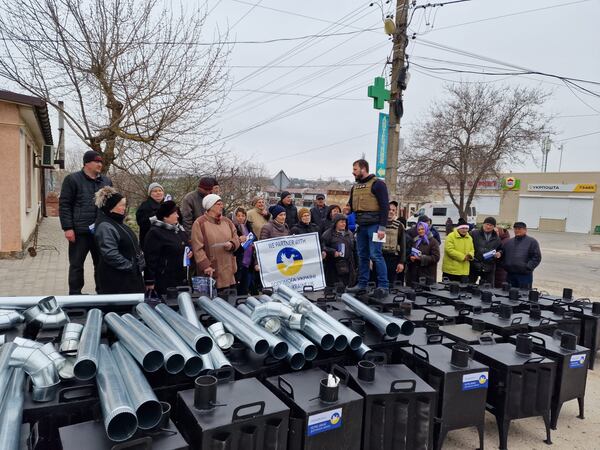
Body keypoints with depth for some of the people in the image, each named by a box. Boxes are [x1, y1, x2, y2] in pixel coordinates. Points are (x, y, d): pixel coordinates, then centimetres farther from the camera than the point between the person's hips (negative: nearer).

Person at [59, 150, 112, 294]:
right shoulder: (72, 179, -1)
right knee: (76, 265, 5)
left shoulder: (106, 181, 14)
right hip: (80, 231, -4)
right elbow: (64, 205, -5)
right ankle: (75, 295, 14)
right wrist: (67, 228, -11)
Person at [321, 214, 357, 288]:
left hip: (348, 266, 5)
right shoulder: (328, 234, -1)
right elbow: (322, 246, -9)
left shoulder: (349, 234, 18)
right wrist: (333, 252, -21)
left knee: (349, 285, 0)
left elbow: (354, 249, 22)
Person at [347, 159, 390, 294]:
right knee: (362, 256, 9)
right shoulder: (355, 187, 17)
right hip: (360, 226, 7)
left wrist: (382, 227, -16)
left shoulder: (377, 184, -4)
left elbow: (384, 206, -10)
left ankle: (384, 285, -3)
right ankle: (362, 284, 16)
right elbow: (351, 206, 25)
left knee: (375, 255, -9)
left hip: (374, 226, -7)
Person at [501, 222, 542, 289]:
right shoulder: (508, 242, 16)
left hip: (525, 275, -5)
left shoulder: (532, 242, 1)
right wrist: (505, 265, 6)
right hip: (510, 274, 5)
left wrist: (528, 267, -12)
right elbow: (503, 255, 22)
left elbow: (537, 257, -5)